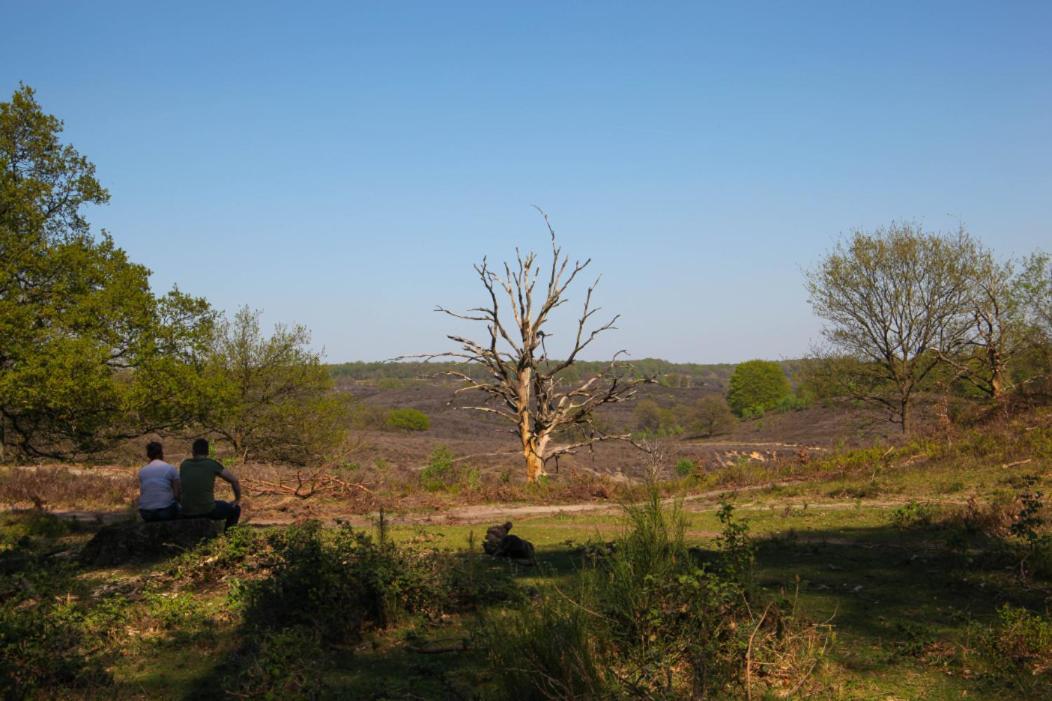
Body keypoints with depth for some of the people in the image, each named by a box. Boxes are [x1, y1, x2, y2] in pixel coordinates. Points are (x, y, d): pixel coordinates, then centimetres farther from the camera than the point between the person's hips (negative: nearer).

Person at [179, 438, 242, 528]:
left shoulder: (184, 464, 6)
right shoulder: (212, 464, -5)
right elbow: (234, 481, -2)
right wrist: (238, 500, 13)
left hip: (187, 514, 4)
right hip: (207, 511, -4)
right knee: (235, 508, 23)